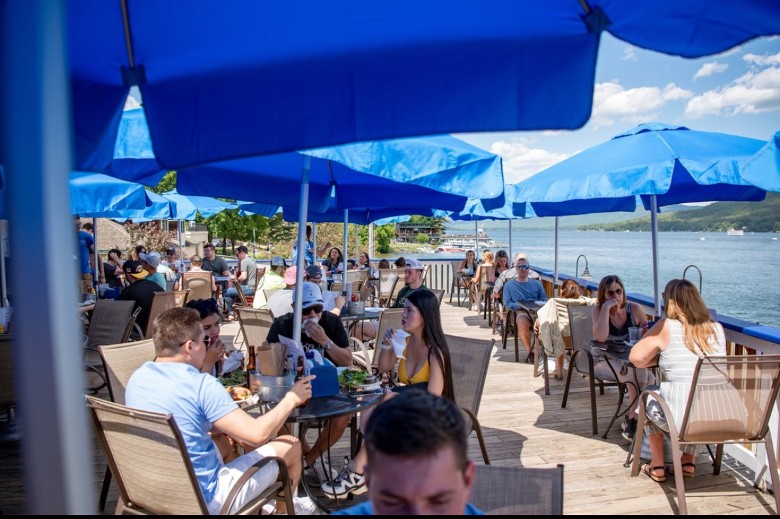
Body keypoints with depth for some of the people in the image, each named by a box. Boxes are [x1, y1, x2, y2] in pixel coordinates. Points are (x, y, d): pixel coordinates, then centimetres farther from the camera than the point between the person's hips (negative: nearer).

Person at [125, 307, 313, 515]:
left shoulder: (137, 377, -1)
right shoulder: (202, 385, -24)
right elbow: (258, 434, -24)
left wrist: (224, 426, 13)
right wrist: (291, 399, -9)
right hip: (203, 500, -7)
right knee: (291, 447, 7)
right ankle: (282, 510, 34)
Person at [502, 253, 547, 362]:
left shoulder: (536, 284, 25)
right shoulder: (509, 285, 18)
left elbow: (544, 300, 18)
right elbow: (507, 304, 8)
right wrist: (520, 305, -10)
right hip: (521, 312, -2)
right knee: (522, 323, -38)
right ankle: (529, 351, -20)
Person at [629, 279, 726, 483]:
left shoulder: (667, 326, -7)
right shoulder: (717, 328, 5)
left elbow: (636, 358, -3)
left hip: (680, 420, -4)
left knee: (649, 401, 28)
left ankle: (657, 467, 27)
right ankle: (689, 462, 34)